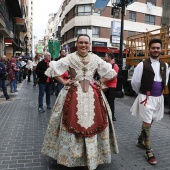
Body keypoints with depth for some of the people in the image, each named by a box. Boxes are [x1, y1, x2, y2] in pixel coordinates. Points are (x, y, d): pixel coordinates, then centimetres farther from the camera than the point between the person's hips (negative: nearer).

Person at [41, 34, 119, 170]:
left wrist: (100, 82, 4)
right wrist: (63, 82, -7)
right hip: (73, 94, -2)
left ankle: (93, 154, 25)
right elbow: (54, 68, -2)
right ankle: (71, 154, 21)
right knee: (72, 123, 2)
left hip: (92, 94, 3)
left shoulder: (96, 59, 6)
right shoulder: (70, 58, -2)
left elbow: (110, 72, 13)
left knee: (93, 122, 6)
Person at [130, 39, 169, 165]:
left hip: (159, 98, 6)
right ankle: (149, 152, 14)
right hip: (146, 98, -5)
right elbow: (135, 82, -5)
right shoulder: (143, 65, -11)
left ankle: (140, 141, 40)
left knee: (149, 122, 17)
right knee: (147, 123, -1)